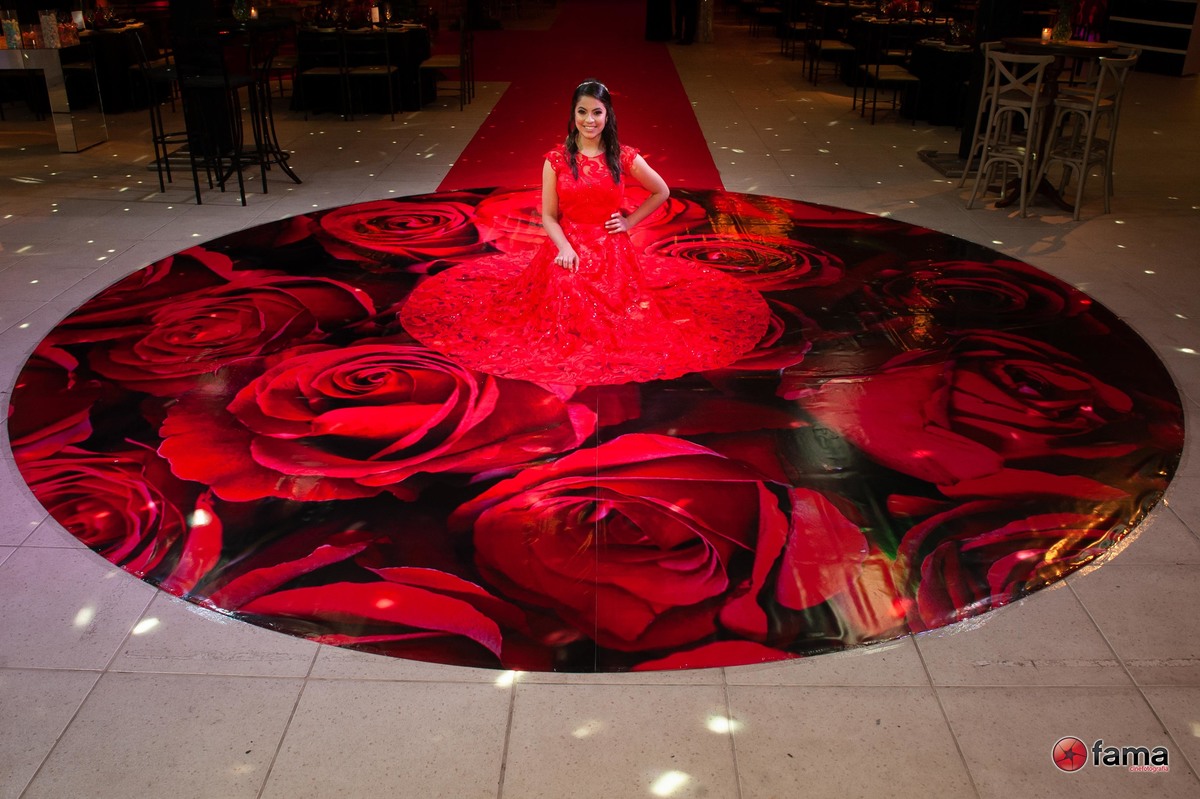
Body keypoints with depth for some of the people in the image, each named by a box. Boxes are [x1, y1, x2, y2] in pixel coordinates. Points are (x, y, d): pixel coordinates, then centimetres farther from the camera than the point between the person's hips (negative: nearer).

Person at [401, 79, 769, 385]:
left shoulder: (623, 157, -1)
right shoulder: (556, 160, -1)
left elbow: (661, 192, 12)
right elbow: (548, 215, 0)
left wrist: (630, 221, 3)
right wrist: (563, 246, -16)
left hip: (612, 252, 0)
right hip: (569, 251, 0)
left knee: (618, 321, -13)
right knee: (566, 310, -19)